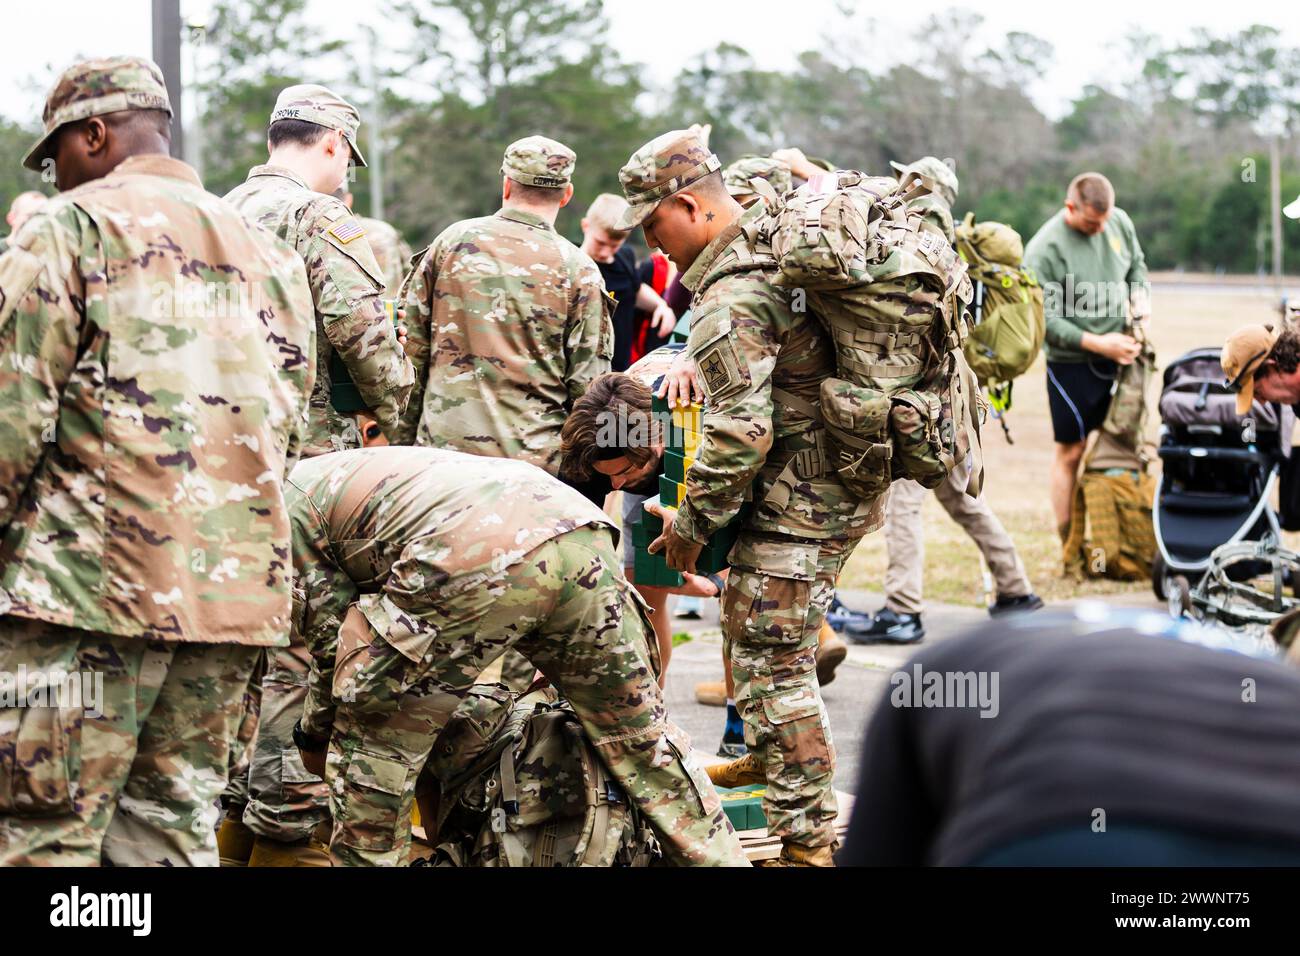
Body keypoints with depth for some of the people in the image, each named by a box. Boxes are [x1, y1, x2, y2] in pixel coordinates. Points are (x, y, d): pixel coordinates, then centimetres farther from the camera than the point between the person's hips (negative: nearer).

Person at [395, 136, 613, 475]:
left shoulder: (452, 241, 4)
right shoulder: (578, 270, -2)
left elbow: (412, 346, 7)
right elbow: (588, 384, -2)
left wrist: (405, 442, 15)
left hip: (445, 446, 2)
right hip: (536, 457, -2)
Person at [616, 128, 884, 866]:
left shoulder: (730, 303, -21)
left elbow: (740, 434, -25)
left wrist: (693, 525, -12)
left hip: (796, 501, -10)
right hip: (855, 487, 10)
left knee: (773, 666, -4)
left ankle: (807, 839, 0)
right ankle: (770, 758, 39)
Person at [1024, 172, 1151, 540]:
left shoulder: (1120, 222, -1)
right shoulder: (1044, 249, -19)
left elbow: (1137, 265, 17)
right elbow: (1044, 318, -19)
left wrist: (1140, 295, -5)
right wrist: (1098, 343, -22)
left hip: (1119, 354, 6)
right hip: (1071, 362, -6)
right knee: (1071, 452, 2)